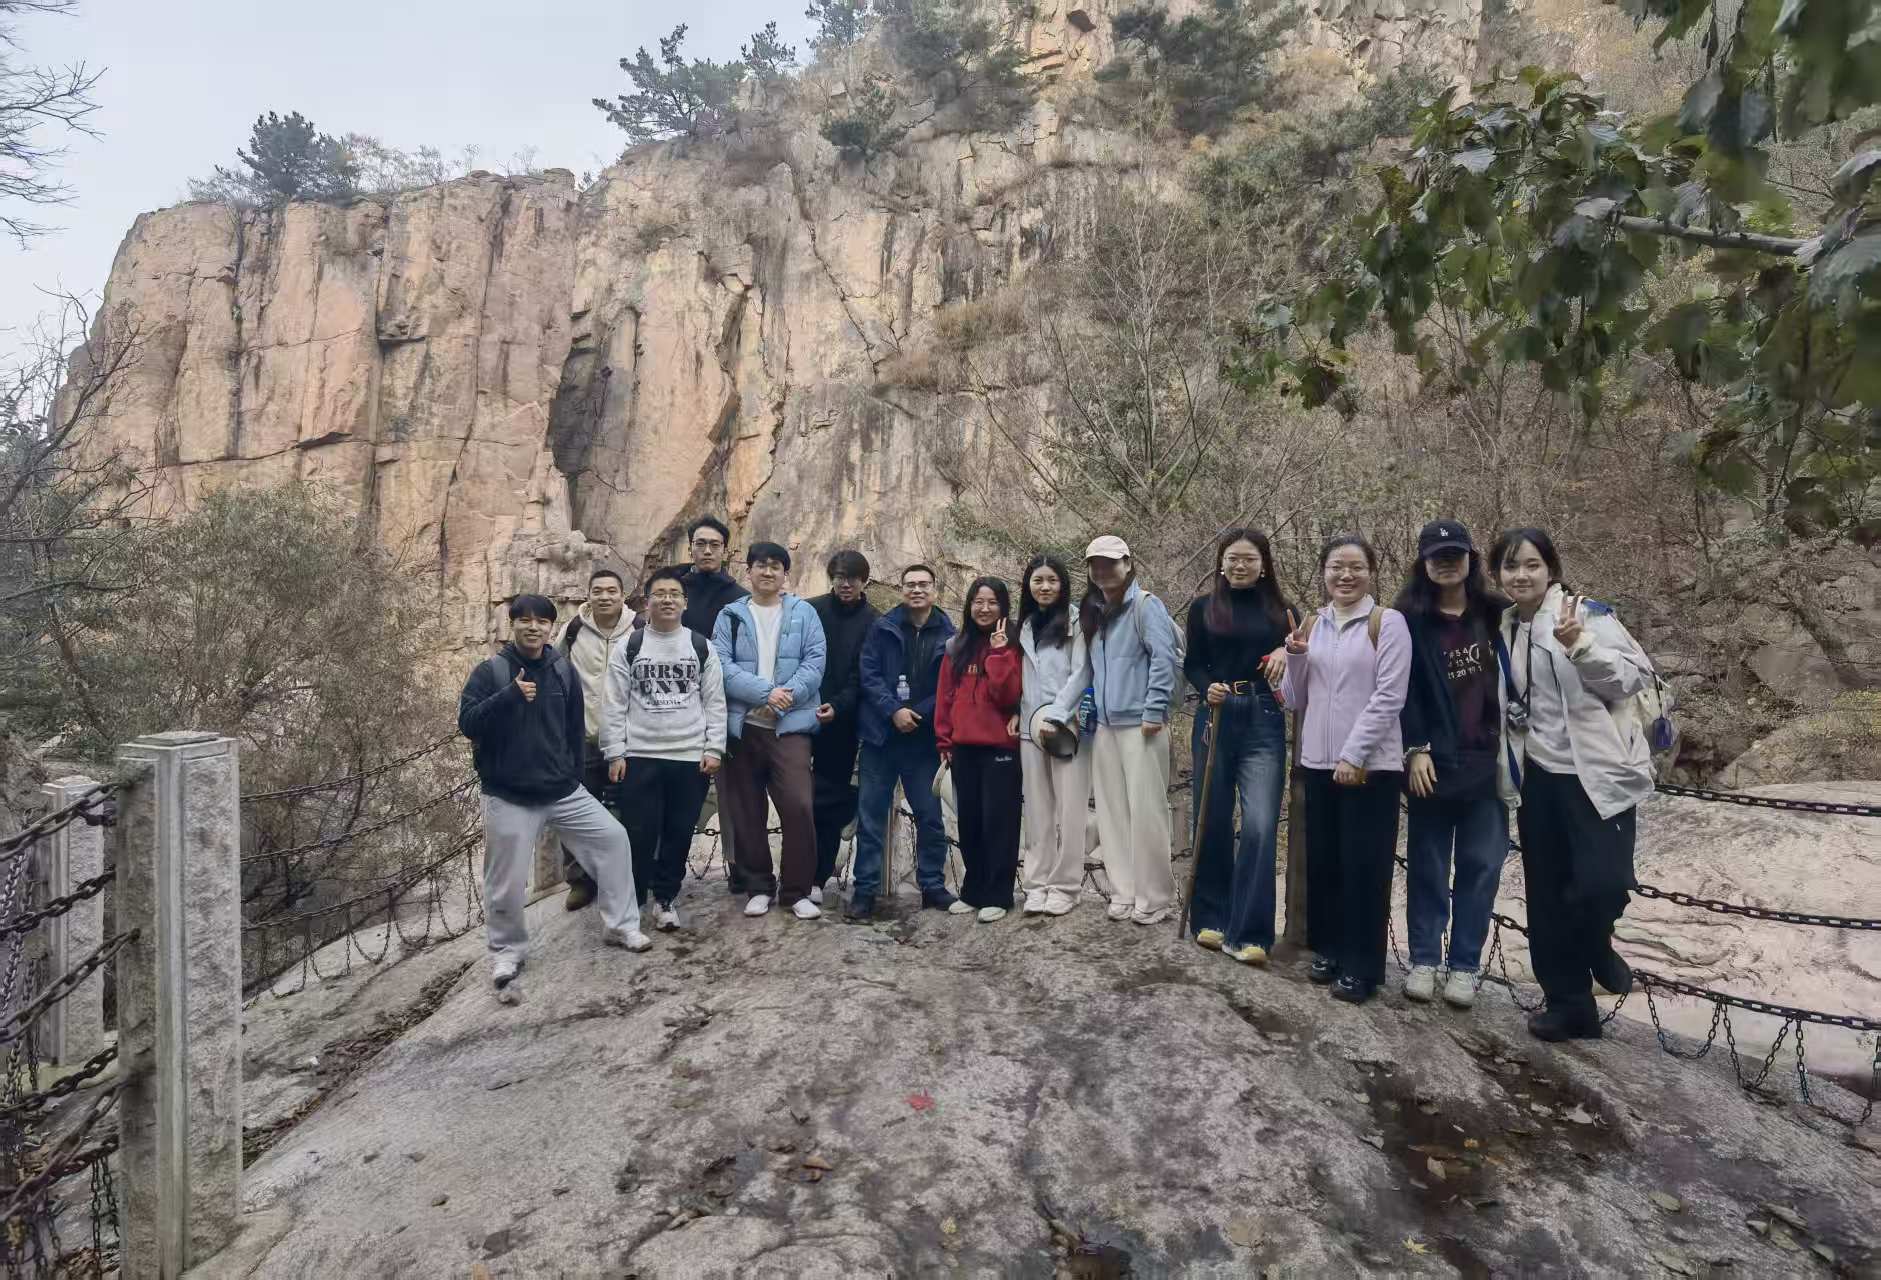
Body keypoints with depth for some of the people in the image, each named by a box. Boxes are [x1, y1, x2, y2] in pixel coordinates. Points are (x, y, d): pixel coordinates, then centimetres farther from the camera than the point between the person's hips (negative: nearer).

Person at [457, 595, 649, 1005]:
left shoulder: (563, 669, 3)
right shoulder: (491, 671, -7)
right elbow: (467, 723, -17)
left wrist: (574, 774, 11)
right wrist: (510, 695, -29)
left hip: (563, 790, 4)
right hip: (509, 796, -4)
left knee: (613, 837, 2)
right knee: (507, 883, 0)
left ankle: (620, 925, 18)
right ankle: (506, 953, 25)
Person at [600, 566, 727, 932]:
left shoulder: (702, 647, 6)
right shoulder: (629, 647, 3)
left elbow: (715, 703, 5)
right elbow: (615, 705, 2)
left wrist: (714, 749, -2)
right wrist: (615, 753, -4)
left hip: (691, 757, 1)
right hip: (640, 756, -1)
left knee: (679, 832, 7)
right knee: (639, 833, 1)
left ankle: (665, 898, 22)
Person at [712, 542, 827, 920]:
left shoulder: (804, 613, 7)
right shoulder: (730, 616, 7)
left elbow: (815, 662, -2)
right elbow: (722, 665, -5)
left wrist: (787, 695, -17)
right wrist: (764, 692, -17)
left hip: (790, 725, -1)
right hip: (743, 726, 2)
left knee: (798, 805, -10)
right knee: (747, 811, 8)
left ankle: (797, 891, 4)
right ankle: (758, 886, 22)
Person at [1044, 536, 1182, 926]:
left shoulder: (1145, 605, -5)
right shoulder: (1093, 613, 17)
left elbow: (1164, 659, -13)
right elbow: (1084, 670, 17)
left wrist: (1154, 711, -17)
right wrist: (1057, 713, 10)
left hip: (1141, 725, -7)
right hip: (1105, 726, 7)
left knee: (1146, 810, -5)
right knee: (1112, 812, 9)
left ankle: (1154, 898, 6)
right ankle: (1124, 893, 18)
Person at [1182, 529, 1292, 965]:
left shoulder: (1280, 610, 8)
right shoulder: (1203, 608, 7)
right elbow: (1192, 665, 6)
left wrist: (1287, 652, -13)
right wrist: (1208, 688, -14)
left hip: (1263, 722, -1)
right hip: (1216, 719, 1)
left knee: (1260, 826, -11)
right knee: (1212, 822, 6)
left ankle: (1247, 934, -5)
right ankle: (1211, 919, 21)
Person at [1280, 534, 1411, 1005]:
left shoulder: (1388, 623, -5)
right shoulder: (1311, 625, 10)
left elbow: (1388, 697, -11)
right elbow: (1296, 700, 12)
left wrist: (1353, 755, -16)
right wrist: (1295, 657, -5)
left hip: (1371, 764, -5)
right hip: (1318, 761, 5)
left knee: (1364, 865, 1)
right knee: (1323, 860, 11)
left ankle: (1361, 965, 12)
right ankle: (1328, 948, 26)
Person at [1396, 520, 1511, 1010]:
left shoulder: (1496, 614, 7)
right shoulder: (1410, 620, 0)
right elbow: (1403, 689, -3)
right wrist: (1415, 749, -9)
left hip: (1489, 759, 2)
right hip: (1433, 760, -2)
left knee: (1480, 866, 5)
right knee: (1428, 864, 6)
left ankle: (1464, 966, 15)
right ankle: (1424, 960, 16)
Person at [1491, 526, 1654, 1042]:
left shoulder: (1586, 612, -7)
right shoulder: (1502, 630, 10)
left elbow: (1637, 674, -15)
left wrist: (1579, 646, -28)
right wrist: (1510, 765, 15)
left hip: (1599, 771, -5)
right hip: (1541, 775, 5)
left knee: (1602, 881, -15)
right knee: (1547, 895, 7)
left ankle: (1595, 946, 21)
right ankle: (1569, 1003, 20)